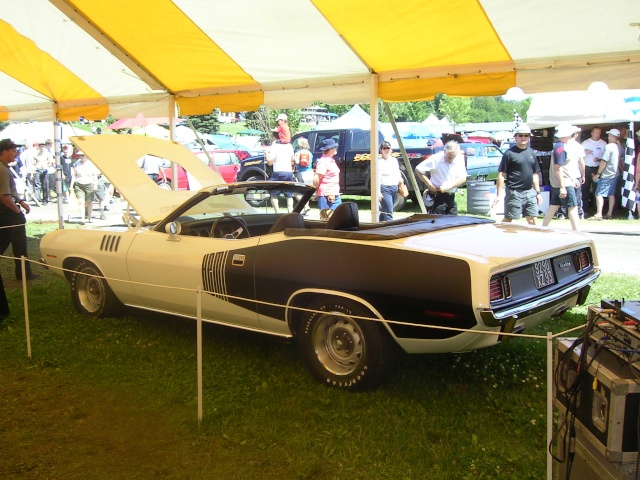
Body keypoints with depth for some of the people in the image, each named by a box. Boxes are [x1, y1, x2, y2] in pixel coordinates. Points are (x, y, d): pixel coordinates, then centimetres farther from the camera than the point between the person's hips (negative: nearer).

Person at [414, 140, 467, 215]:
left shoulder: (460, 159, -3)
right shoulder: (435, 159, -13)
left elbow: (463, 178, -3)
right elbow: (418, 170, -9)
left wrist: (449, 186, -16)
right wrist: (430, 185, -14)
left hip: (451, 197, 5)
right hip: (438, 197, -5)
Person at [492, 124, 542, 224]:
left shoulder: (532, 153, 12)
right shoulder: (509, 153, -5)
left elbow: (535, 174, 18)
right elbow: (501, 174, -7)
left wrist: (538, 192, 15)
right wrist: (499, 194, -11)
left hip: (530, 192, 6)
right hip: (514, 192, -5)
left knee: (532, 220, 6)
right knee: (508, 219, 0)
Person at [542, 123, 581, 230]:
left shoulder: (562, 146, 15)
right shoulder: (560, 147, -18)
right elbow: (558, 168, -22)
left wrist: (573, 179, 26)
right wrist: (562, 187, -25)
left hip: (558, 185, 10)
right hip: (564, 184, -10)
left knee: (553, 206, 14)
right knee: (573, 208, -6)